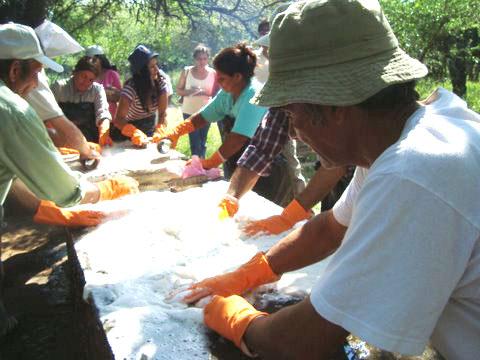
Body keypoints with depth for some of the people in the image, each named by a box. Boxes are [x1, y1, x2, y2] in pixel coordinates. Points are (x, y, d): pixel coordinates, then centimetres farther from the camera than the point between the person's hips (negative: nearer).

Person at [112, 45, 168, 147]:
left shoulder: (161, 81, -18)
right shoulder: (131, 87, -28)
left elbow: (163, 112, -15)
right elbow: (119, 119, -34)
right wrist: (135, 133, -53)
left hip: (150, 128, 3)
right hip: (132, 126, -3)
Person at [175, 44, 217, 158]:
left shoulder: (212, 73, -3)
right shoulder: (186, 71, -4)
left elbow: (215, 92, -2)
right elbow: (178, 90, 0)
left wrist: (203, 92, -20)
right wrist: (189, 91, -20)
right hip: (189, 111, -1)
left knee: (202, 141, 15)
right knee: (195, 142, -4)